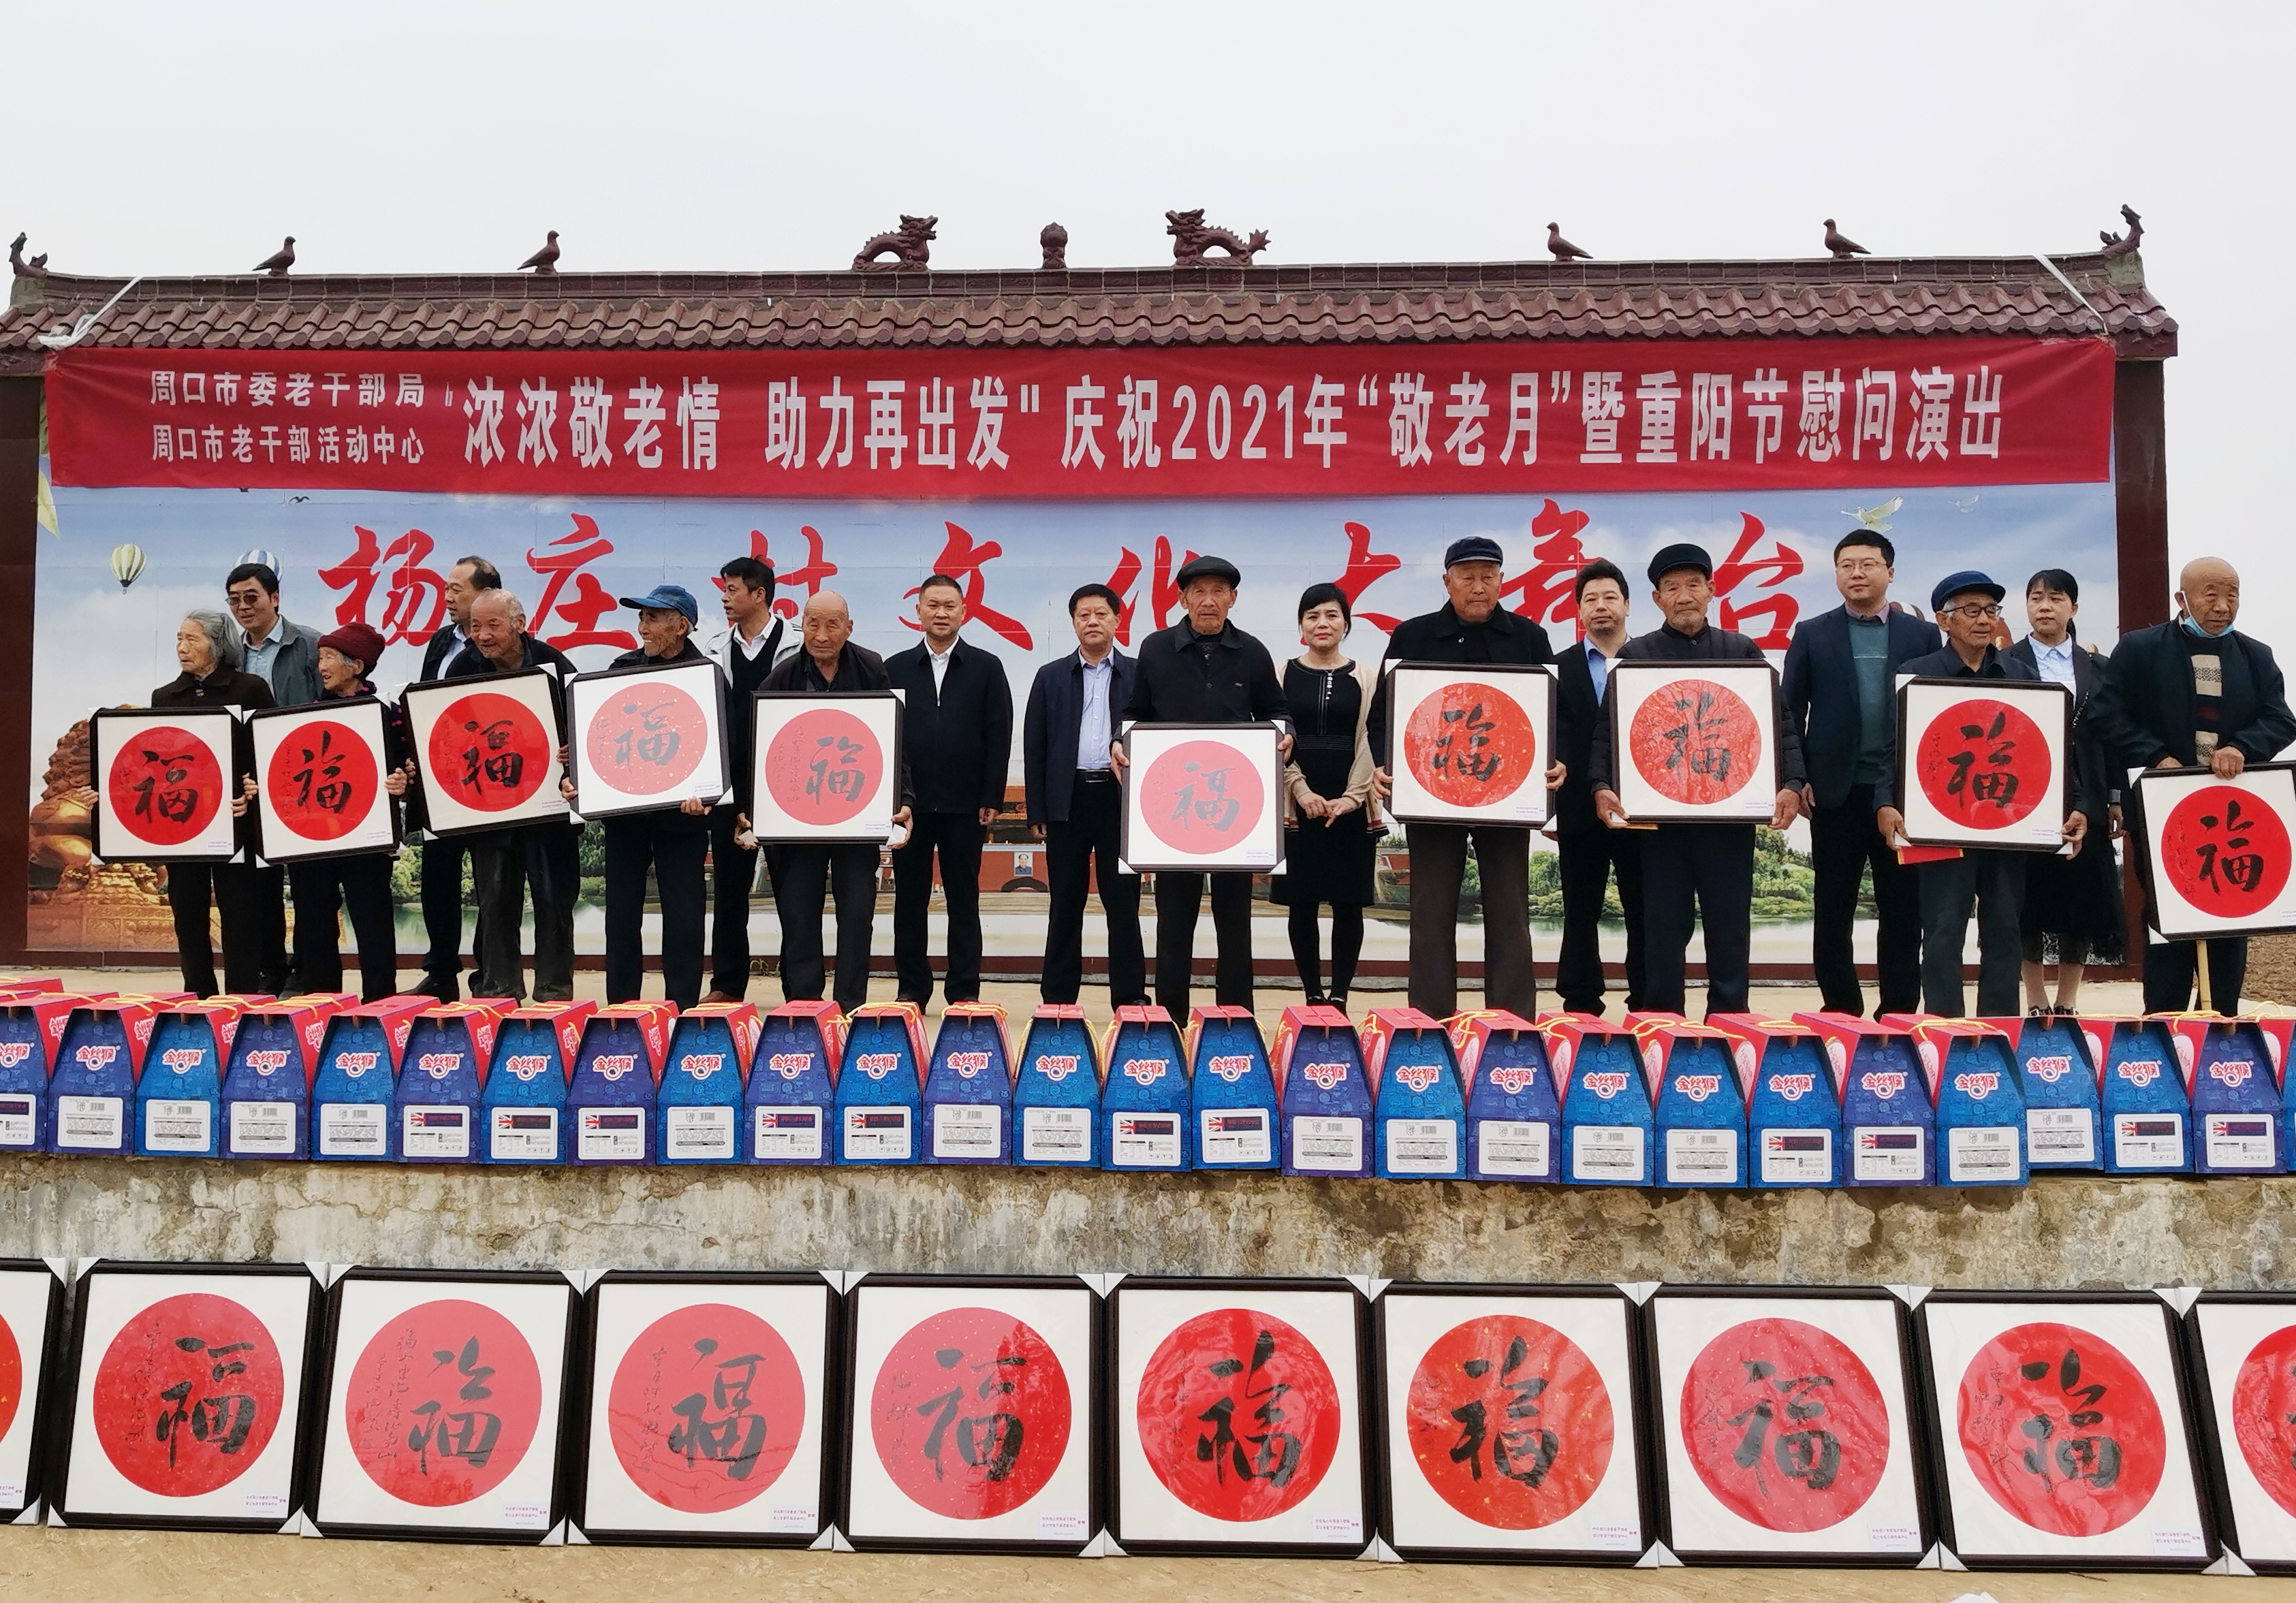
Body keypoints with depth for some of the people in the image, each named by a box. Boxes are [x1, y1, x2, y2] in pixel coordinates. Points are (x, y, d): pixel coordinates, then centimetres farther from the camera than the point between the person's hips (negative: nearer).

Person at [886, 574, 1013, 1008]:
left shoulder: (986, 667, 4)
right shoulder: (895, 668, 8)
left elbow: (999, 738, 0)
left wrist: (991, 801, -6)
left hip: (964, 805, -1)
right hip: (909, 804, 2)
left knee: (964, 901, 5)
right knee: (909, 900, 7)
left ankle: (965, 991, 11)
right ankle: (912, 988, 16)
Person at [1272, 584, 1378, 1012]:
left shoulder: (1367, 677, 7)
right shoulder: (1283, 674, 6)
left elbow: (1372, 742, 3)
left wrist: (1353, 797, -7)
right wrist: (1303, 791, -9)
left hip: (1352, 807, 0)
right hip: (1297, 807, 0)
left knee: (1348, 904, 1)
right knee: (1302, 904, 2)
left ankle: (1339, 995, 9)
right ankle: (1313, 995, 11)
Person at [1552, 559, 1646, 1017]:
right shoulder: (1561, 669, 6)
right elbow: (1555, 739, 2)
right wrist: (1548, 805, -6)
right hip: (1580, 809, 0)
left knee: (1644, 914, 5)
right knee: (1580, 916, 7)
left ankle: (1648, 1008, 13)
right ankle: (1580, 1007, 13)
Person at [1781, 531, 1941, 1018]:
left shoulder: (1923, 635, 6)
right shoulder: (1812, 634, 5)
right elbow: (1790, 711, 3)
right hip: (1836, 790, 0)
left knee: (1903, 911, 5)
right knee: (1833, 910, 5)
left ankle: (1899, 1012, 13)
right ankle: (1840, 1010, 15)